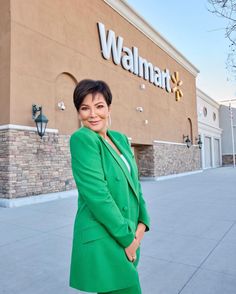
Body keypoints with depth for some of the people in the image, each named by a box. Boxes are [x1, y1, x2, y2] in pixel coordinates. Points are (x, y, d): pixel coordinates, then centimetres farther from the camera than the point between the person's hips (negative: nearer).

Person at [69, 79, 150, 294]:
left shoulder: (120, 139, 7)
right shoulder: (82, 139, -15)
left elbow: (134, 184, 9)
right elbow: (96, 195, -21)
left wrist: (142, 223, -3)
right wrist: (127, 238, -14)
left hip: (127, 236, 7)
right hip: (103, 242, -7)